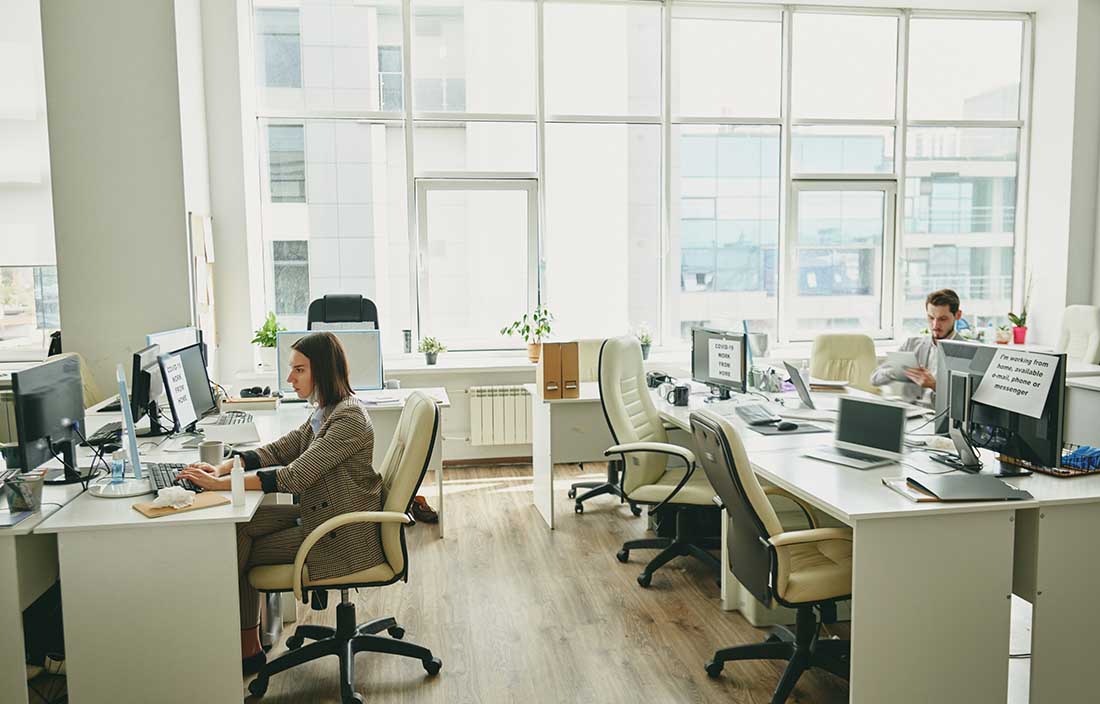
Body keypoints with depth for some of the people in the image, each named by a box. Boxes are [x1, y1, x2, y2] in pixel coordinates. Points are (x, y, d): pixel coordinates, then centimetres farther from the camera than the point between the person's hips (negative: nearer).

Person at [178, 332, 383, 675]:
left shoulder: (349, 418, -22)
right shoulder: (325, 411, 10)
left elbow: (295, 476, -26)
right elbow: (279, 449, 9)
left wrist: (222, 484, -23)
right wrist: (222, 467, -6)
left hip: (342, 536, -9)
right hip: (320, 515, 9)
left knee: (241, 554, -5)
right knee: (240, 524, -5)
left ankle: (247, 648, 13)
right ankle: (247, 646, -1)